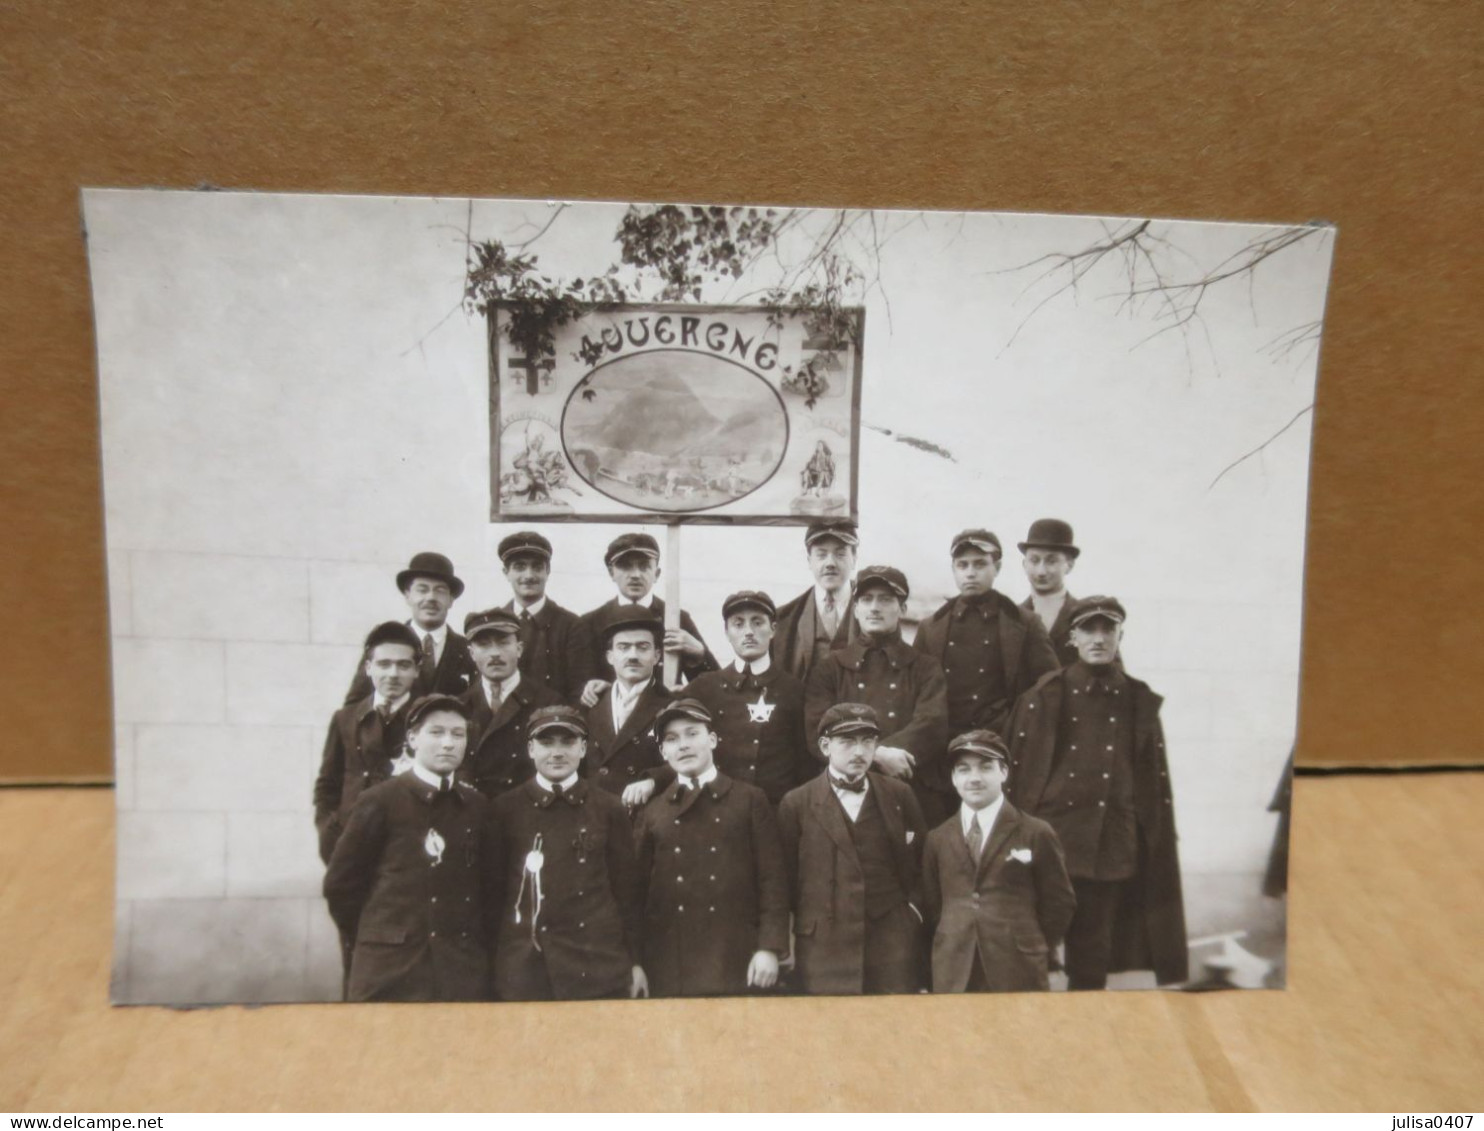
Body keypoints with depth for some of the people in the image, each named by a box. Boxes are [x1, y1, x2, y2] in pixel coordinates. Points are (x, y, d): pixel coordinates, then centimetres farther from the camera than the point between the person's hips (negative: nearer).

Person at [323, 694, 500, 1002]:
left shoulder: (476, 806, 8)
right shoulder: (380, 801, -2)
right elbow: (340, 883, 2)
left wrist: (478, 941, 6)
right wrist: (372, 938, 4)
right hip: (389, 967, -3)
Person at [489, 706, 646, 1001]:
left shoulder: (609, 808, 4)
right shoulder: (505, 809, 4)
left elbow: (627, 888, 7)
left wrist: (635, 962, 6)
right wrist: (489, 965, 5)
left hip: (599, 966, 0)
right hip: (523, 969, 0)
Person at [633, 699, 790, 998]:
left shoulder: (750, 800, 5)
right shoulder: (651, 811, 10)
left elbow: (773, 878, 1)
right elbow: (638, 888, 9)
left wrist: (770, 947, -7)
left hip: (736, 965, -1)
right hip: (668, 970, 1)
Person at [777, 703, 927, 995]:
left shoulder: (899, 795, 7)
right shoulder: (796, 804, 2)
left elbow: (923, 859, 15)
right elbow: (786, 878, 5)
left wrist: (915, 908, 4)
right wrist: (787, 941, 3)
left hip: (893, 941, 2)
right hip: (823, 945, -1)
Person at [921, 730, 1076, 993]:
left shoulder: (1036, 833, 0)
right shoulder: (937, 839, 8)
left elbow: (1059, 902, 3)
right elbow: (931, 906, 13)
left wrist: (1034, 951, 1)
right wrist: (948, 953, 4)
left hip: (1019, 975, -2)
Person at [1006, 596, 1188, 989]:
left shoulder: (1140, 702, 9)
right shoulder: (1045, 697, 0)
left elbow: (1156, 787, 10)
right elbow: (1021, 776, 0)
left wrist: (1158, 848, 6)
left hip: (1113, 849, 2)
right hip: (1052, 841, -2)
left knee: (1092, 964, 10)